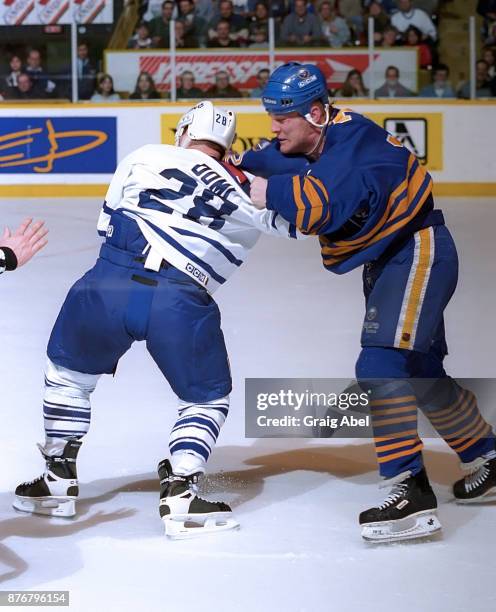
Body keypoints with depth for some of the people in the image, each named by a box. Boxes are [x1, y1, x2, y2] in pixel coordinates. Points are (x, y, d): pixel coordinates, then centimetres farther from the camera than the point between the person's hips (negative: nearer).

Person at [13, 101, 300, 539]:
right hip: (182, 301, -1)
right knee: (209, 400, 22)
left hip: (107, 285, 1)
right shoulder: (247, 192, 19)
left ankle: (58, 481, 30)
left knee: (68, 372, 28)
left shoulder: (145, 158, 19)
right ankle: (180, 495, 6)